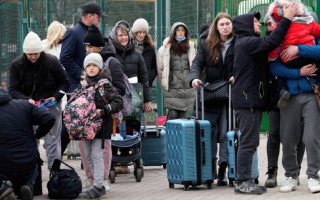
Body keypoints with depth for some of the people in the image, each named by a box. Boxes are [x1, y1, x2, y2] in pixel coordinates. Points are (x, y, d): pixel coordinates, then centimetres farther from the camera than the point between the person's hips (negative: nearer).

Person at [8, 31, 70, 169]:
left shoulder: (51, 62, -7)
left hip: (51, 106, -1)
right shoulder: (17, 65, -4)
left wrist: (55, 97, -13)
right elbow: (13, 90, -5)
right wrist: (27, 100, -22)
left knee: (52, 141, -1)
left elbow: (64, 83, 4)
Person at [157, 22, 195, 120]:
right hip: (172, 87, -3)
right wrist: (164, 84, 1)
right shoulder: (165, 48, -1)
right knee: (173, 114, -9)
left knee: (183, 115, 4)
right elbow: (160, 68, 2)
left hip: (187, 86, 3)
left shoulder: (190, 47, 10)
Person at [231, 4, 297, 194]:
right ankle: (242, 182, -8)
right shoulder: (246, 42, -12)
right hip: (248, 101, -11)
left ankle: (245, 180, 15)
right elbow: (271, 42, -23)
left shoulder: (247, 43, 23)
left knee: (250, 141, 12)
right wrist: (286, 19, -20)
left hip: (252, 100, 11)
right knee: (249, 141, -10)